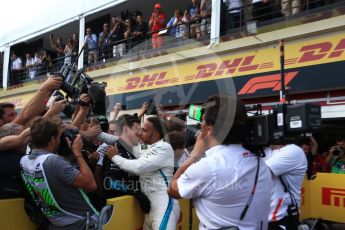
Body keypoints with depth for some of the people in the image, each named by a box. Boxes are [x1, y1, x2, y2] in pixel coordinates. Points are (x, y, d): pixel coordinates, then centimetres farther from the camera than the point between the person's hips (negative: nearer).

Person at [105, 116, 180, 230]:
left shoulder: (164, 148, -14)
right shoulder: (149, 151, 15)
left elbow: (138, 167, -24)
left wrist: (115, 157, -7)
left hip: (164, 205, -9)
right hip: (150, 205, 9)